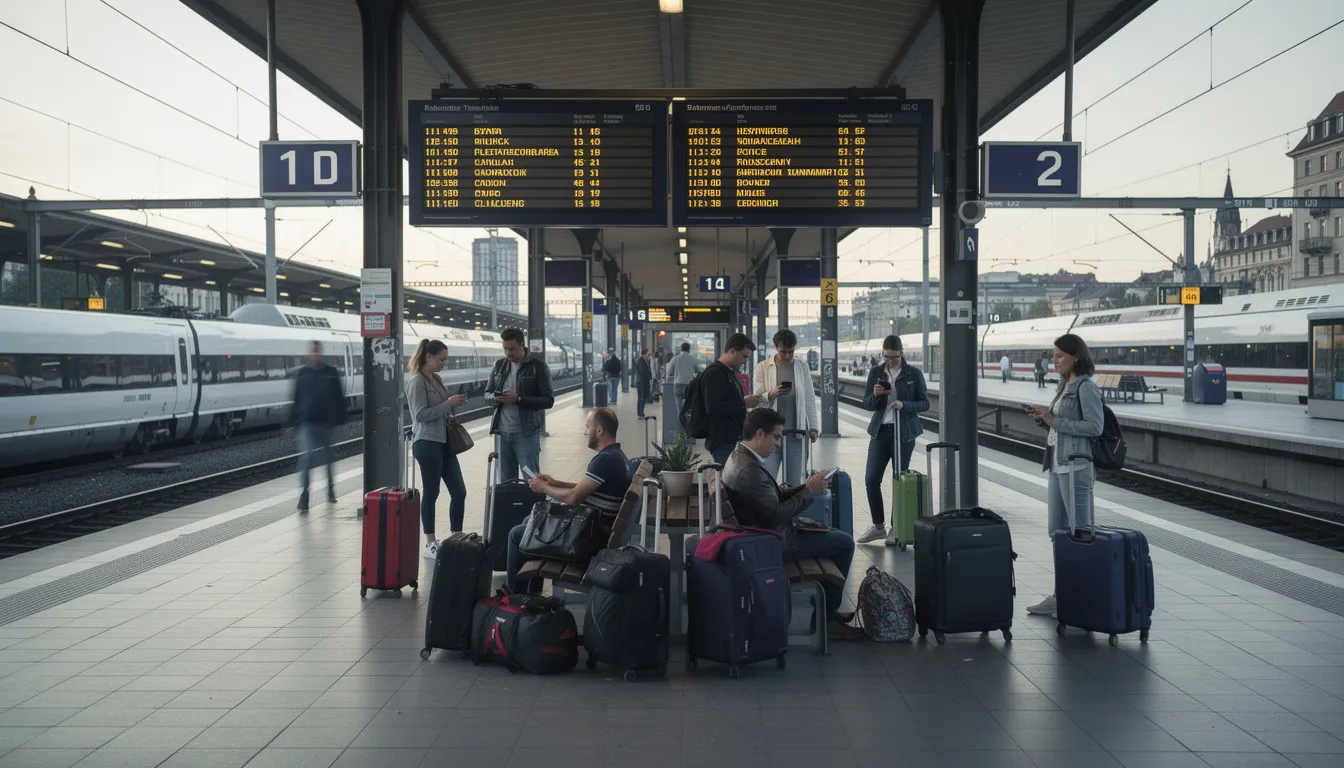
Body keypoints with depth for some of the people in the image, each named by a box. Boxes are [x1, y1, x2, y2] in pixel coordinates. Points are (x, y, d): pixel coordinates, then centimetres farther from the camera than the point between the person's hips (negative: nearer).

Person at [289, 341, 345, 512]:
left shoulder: (331, 373, 1)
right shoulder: (302, 373, 3)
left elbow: (339, 399, 3)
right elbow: (296, 399, 5)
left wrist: (339, 421, -2)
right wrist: (293, 423, 3)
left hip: (326, 422, 1)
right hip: (306, 423, -1)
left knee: (327, 457, 13)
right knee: (306, 456, -13)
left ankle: (331, 491, 30)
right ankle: (303, 496, -13)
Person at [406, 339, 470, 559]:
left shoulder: (436, 379, 13)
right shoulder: (417, 382, -11)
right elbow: (420, 414, -17)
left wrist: (454, 403, 5)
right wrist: (448, 404, -18)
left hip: (444, 442, 8)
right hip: (427, 443, -8)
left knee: (459, 492, 6)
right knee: (431, 493, 0)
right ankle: (430, 544, 10)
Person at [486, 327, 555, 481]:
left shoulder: (538, 366, -4)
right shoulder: (499, 365, 11)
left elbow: (548, 400, -9)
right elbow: (487, 393, 18)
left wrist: (518, 399, -19)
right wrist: (494, 397, -7)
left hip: (526, 433, -4)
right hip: (502, 432, 5)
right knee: (505, 481, 9)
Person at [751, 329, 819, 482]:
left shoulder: (802, 367, 9)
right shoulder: (762, 367, 2)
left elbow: (810, 399, 11)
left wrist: (813, 427, 6)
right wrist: (771, 394, -20)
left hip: (796, 432, 2)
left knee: (794, 481, 5)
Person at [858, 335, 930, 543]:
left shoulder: (914, 374, -2)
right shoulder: (876, 373, 5)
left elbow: (924, 404, -1)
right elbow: (866, 404, 5)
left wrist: (903, 405, -19)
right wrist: (874, 395, -16)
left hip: (904, 432, -3)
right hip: (880, 431, 3)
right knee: (871, 479, -3)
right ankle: (878, 526, 11)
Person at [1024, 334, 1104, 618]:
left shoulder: (1086, 387, -11)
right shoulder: (1064, 386, 15)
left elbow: (1095, 426, -17)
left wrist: (1054, 420, -16)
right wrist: (1043, 419, 3)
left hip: (1075, 466, -10)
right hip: (1056, 465, 10)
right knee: (1056, 531, 12)